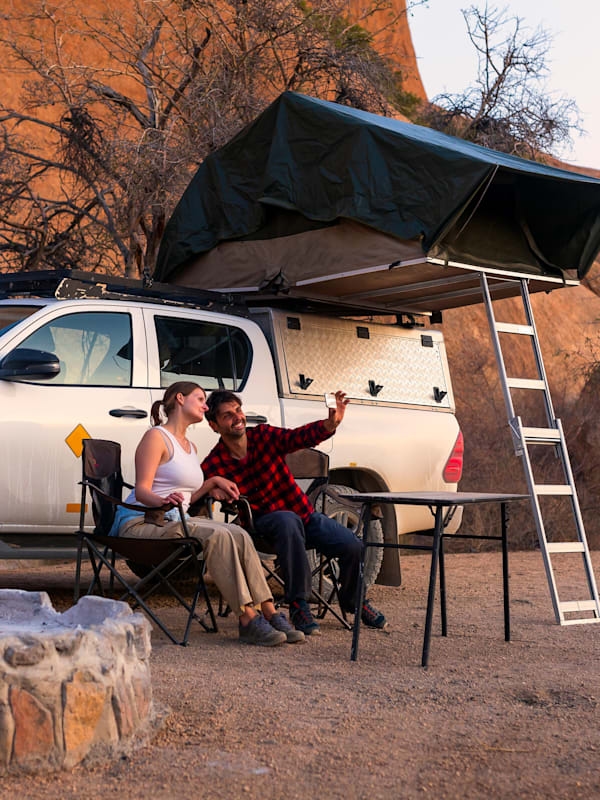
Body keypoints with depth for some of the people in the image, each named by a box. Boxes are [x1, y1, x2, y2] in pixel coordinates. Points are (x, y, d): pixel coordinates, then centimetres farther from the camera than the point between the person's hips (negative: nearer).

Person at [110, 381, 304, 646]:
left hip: (173, 520, 8)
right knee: (217, 535, -31)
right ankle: (247, 620, -32)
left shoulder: (190, 446, 23)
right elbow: (142, 490, -16)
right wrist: (164, 500, -36)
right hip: (141, 522, -8)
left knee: (238, 534, -18)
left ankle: (270, 613, -22)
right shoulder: (156, 437, -5)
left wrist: (213, 482, 10)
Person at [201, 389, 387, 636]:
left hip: (304, 514, 4)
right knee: (287, 520, -39)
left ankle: (353, 600, 21)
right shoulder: (213, 466, -8)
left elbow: (301, 437, -21)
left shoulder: (265, 435, -4)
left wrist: (331, 423, -41)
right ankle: (298, 605, -29)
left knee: (354, 546, -13)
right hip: (264, 524, -3)